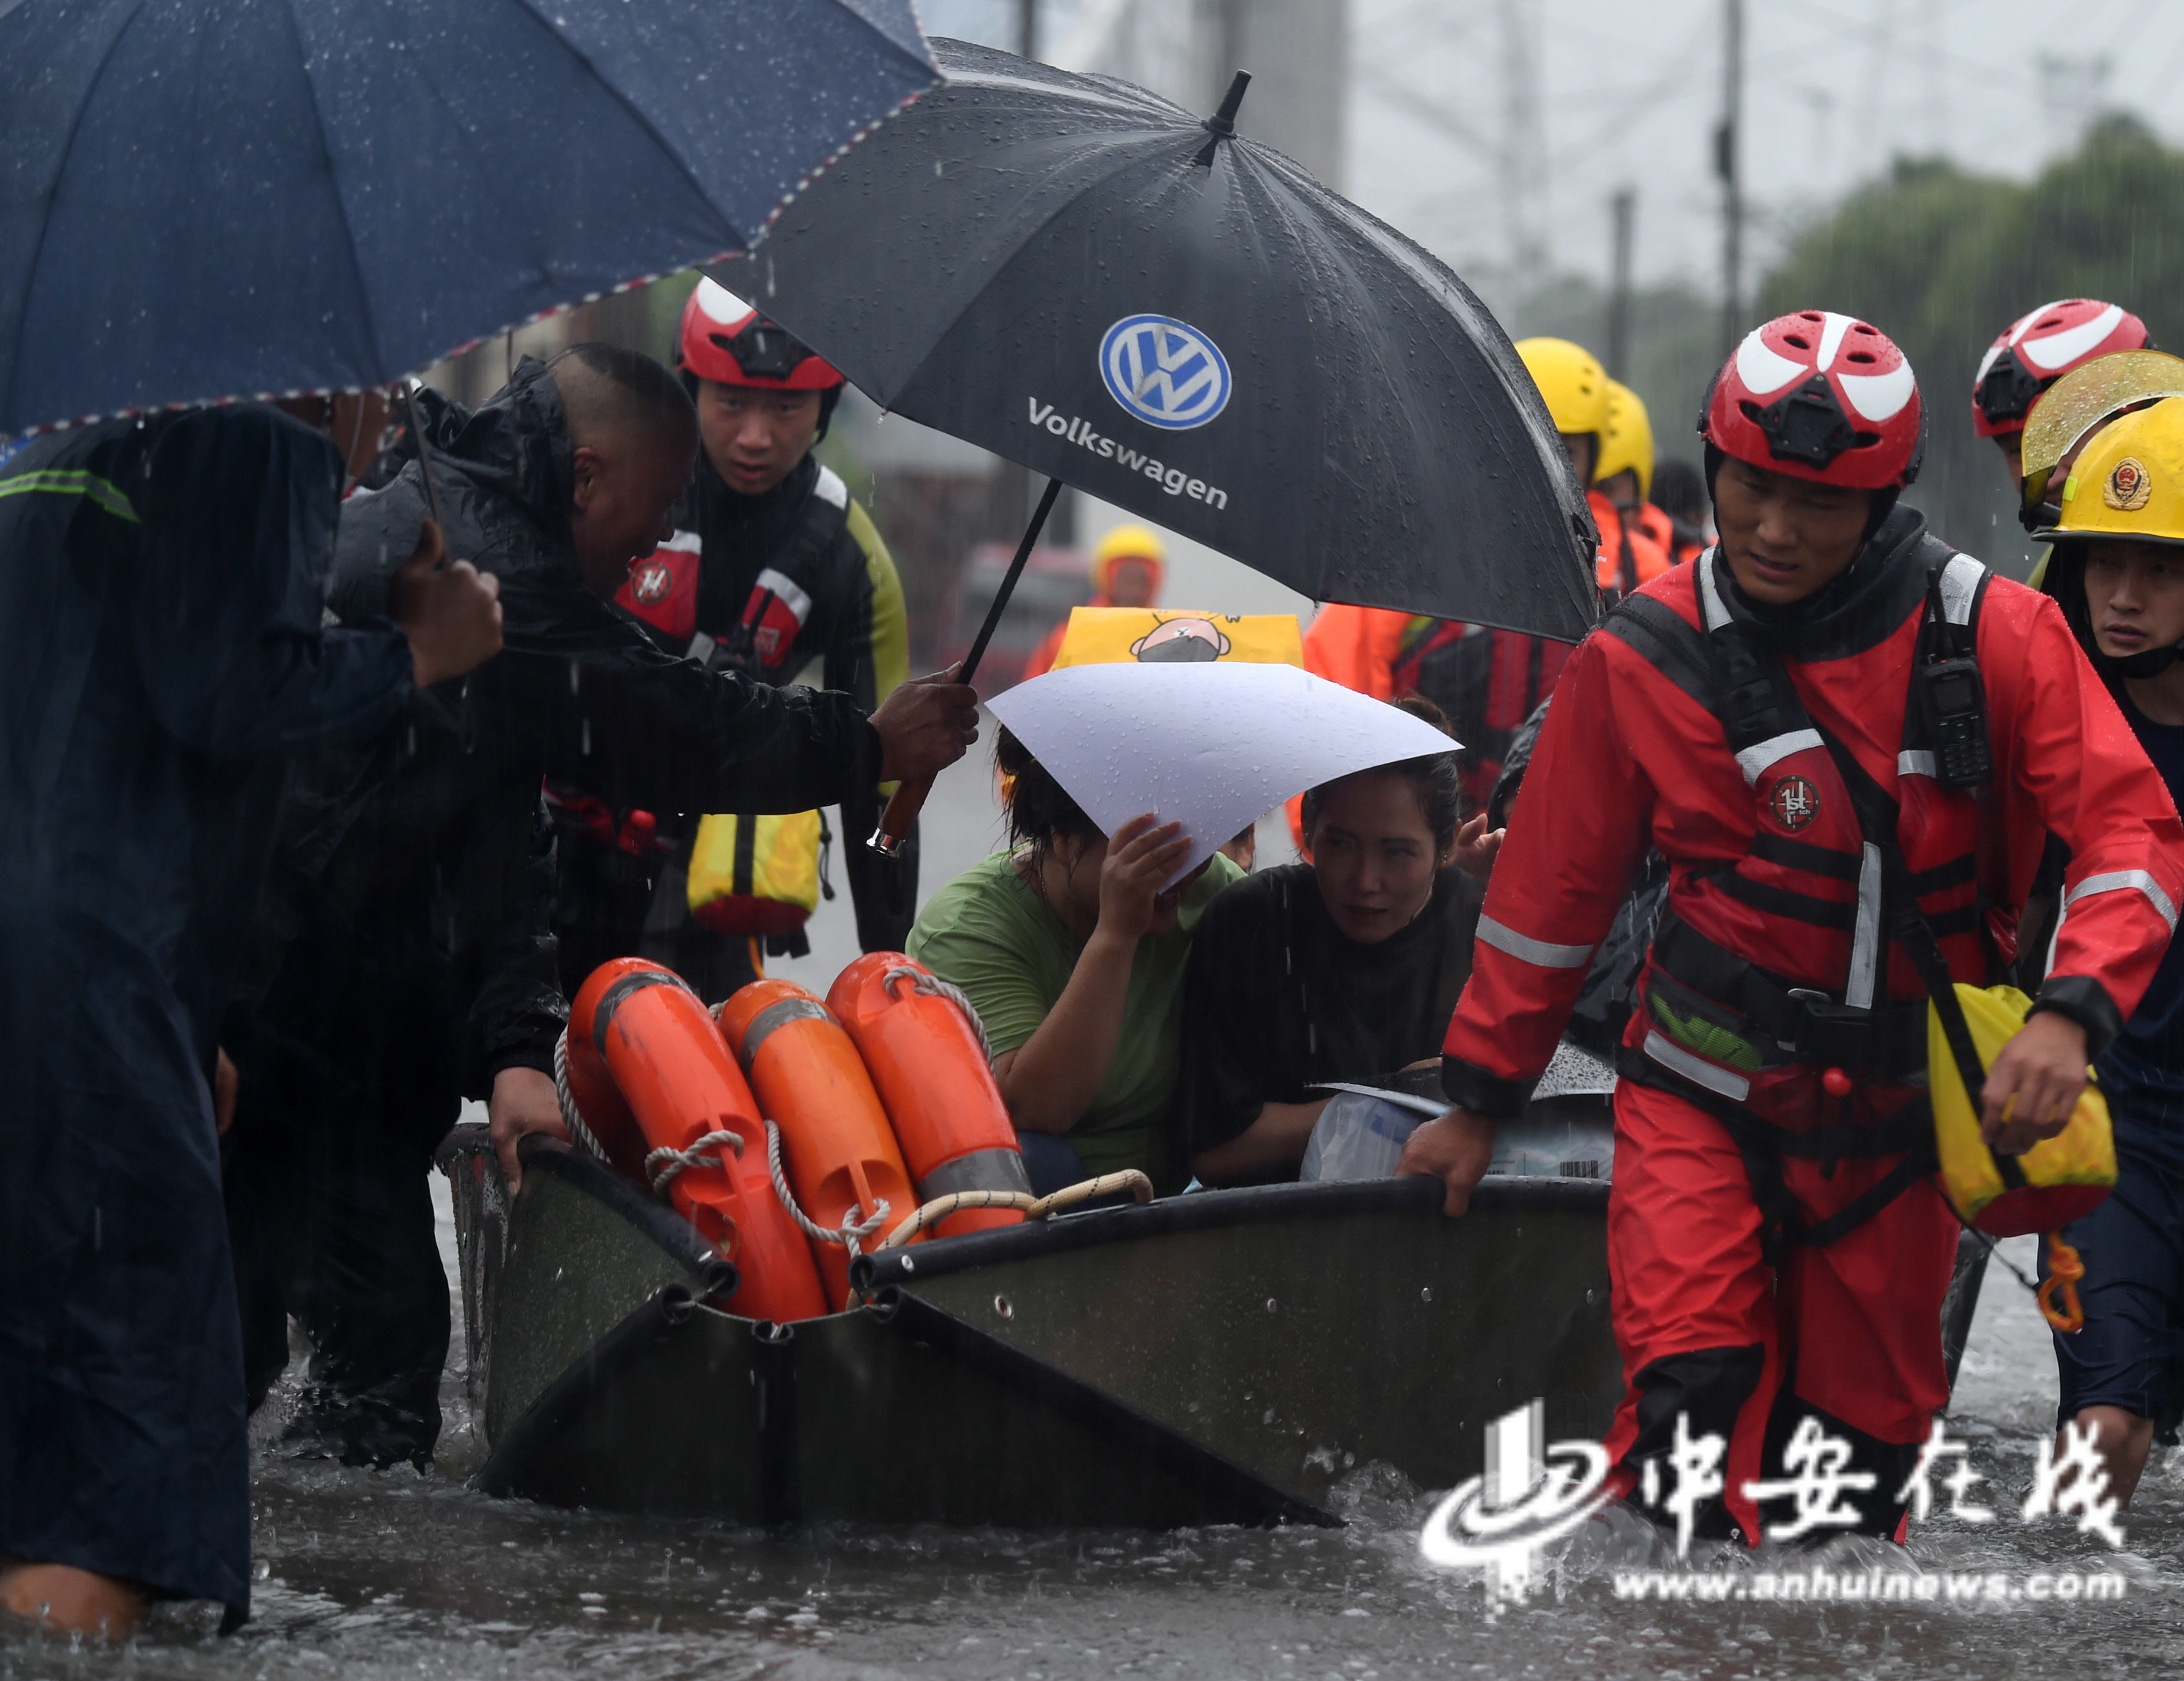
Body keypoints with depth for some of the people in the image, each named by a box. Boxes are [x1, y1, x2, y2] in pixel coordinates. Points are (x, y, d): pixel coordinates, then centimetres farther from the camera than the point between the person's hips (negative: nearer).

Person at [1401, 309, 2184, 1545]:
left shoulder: (1996, 639, -9)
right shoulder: (1645, 665, -5)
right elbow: (1555, 890, 6)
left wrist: (2070, 1016, -27)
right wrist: (1482, 1097, 14)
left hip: (1896, 1114, 1)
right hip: (1704, 1101, -1)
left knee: (1858, 1444, 7)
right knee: (1692, 1395, -18)